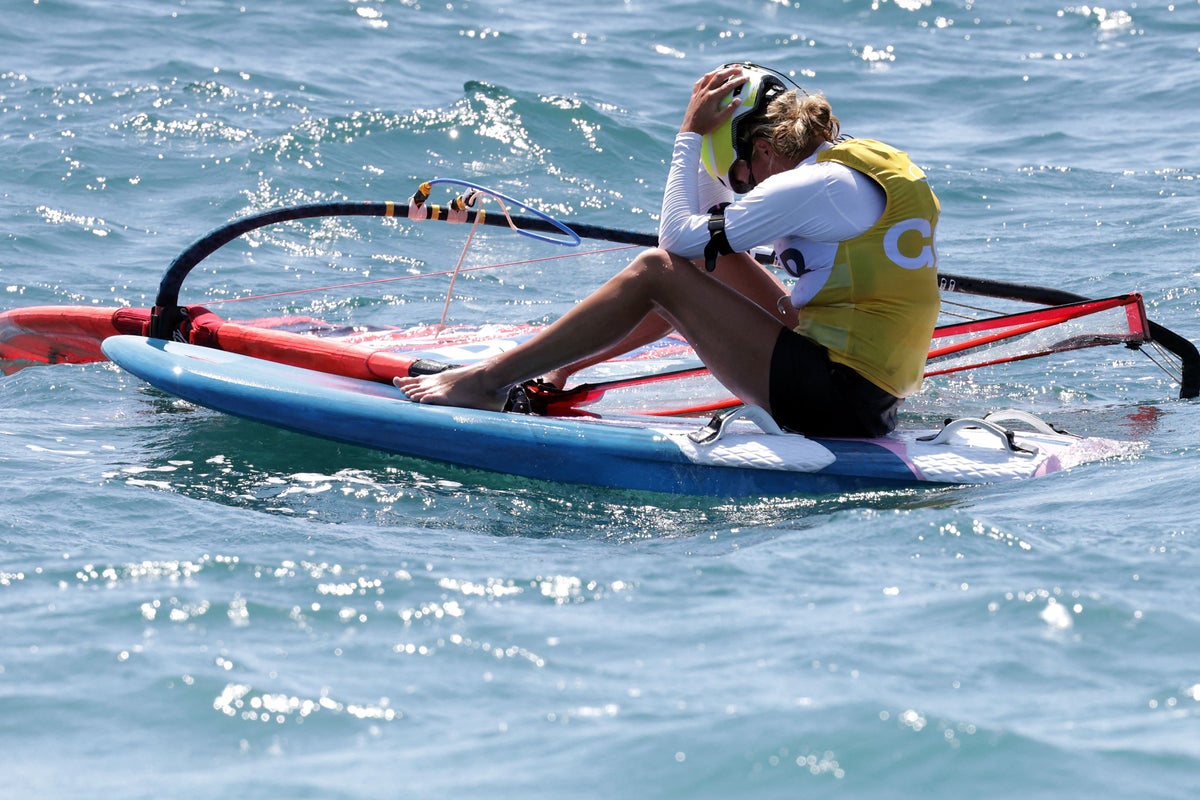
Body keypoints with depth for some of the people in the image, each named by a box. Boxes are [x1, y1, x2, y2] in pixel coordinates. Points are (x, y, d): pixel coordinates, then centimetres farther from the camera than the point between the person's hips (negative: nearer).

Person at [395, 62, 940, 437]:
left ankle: (489, 380, -2)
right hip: (871, 401, 10)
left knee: (657, 271, -7)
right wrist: (708, 134, 12)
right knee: (707, 260, 19)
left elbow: (680, 234, -13)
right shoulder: (864, 159, 15)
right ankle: (559, 365, 25)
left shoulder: (820, 186, -15)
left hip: (835, 400, -10)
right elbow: (713, 220, 24)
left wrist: (691, 133, -3)